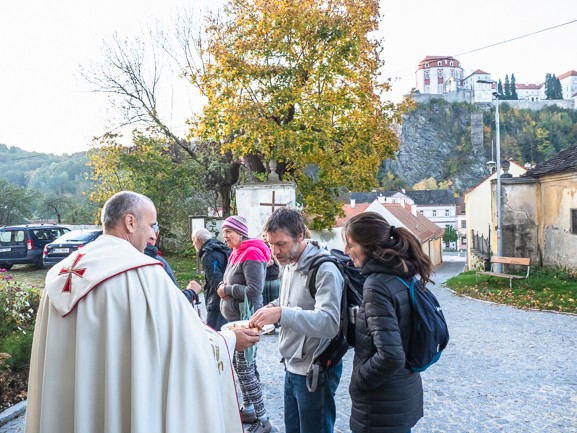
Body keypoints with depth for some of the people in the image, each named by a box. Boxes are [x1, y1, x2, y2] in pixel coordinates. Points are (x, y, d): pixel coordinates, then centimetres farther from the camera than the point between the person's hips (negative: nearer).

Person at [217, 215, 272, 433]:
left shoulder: (251, 254, -18)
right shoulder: (236, 254, 10)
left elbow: (254, 291, -25)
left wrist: (227, 290, -15)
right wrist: (223, 287, -3)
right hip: (234, 320, 10)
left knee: (246, 370, -4)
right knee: (239, 366, 17)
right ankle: (248, 409, 32)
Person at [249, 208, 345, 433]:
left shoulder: (324, 269, -21)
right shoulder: (289, 264, 6)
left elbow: (329, 322, -31)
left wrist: (282, 314, -41)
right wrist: (274, 307, -1)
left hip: (315, 372, -8)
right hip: (292, 367, 8)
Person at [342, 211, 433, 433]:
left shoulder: (376, 285, -25)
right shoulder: (403, 275, 0)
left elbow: (389, 357, -29)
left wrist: (357, 381, -14)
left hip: (383, 405, -8)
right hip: (407, 391, 8)